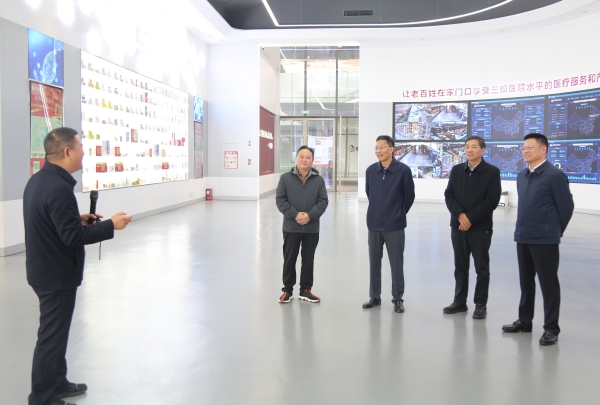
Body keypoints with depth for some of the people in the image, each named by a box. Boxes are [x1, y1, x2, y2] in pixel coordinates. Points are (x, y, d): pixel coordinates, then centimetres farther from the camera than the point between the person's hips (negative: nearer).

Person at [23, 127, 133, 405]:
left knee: (55, 332, 22)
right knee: (51, 336, 3)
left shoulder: (38, 180, 6)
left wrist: (78, 219, 8)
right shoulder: (59, 187, -25)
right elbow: (72, 237, -26)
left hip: (45, 270, 10)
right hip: (57, 274, -10)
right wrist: (110, 225, -19)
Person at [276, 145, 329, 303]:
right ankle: (287, 290, 20)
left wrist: (310, 215, -16)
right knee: (289, 259, 7)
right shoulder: (286, 178, -1)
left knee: (308, 260, 10)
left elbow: (323, 201, -1)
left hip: (312, 228, 1)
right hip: (291, 227, -1)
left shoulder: (319, 180, 2)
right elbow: (280, 200, -4)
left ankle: (305, 290, 23)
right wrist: (295, 214, -17)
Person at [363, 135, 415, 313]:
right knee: (374, 262, 11)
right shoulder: (370, 170, 0)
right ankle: (374, 296, 25)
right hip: (374, 224, 3)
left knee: (396, 263, 5)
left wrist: (400, 213, 9)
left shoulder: (403, 170, -9)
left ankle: (397, 299, 18)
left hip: (394, 225, -3)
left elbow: (409, 195, 0)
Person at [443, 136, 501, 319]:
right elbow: (449, 195, 4)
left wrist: (471, 218, -15)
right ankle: (460, 301, 22)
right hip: (458, 225, 4)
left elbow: (492, 200, -11)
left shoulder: (492, 172, -4)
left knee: (481, 267, 5)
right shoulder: (456, 170, 9)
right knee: (460, 266, 11)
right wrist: (459, 214, -13)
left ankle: (481, 304, 16)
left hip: (481, 227, -4)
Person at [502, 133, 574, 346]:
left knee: (548, 284, 3)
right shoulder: (521, 176, 11)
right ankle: (524, 320, 31)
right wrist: (523, 228, 15)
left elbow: (566, 207, -7)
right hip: (522, 237, 7)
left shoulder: (555, 175, -12)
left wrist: (555, 231, 2)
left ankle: (551, 328, 13)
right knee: (526, 282, 17)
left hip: (545, 239, -7)